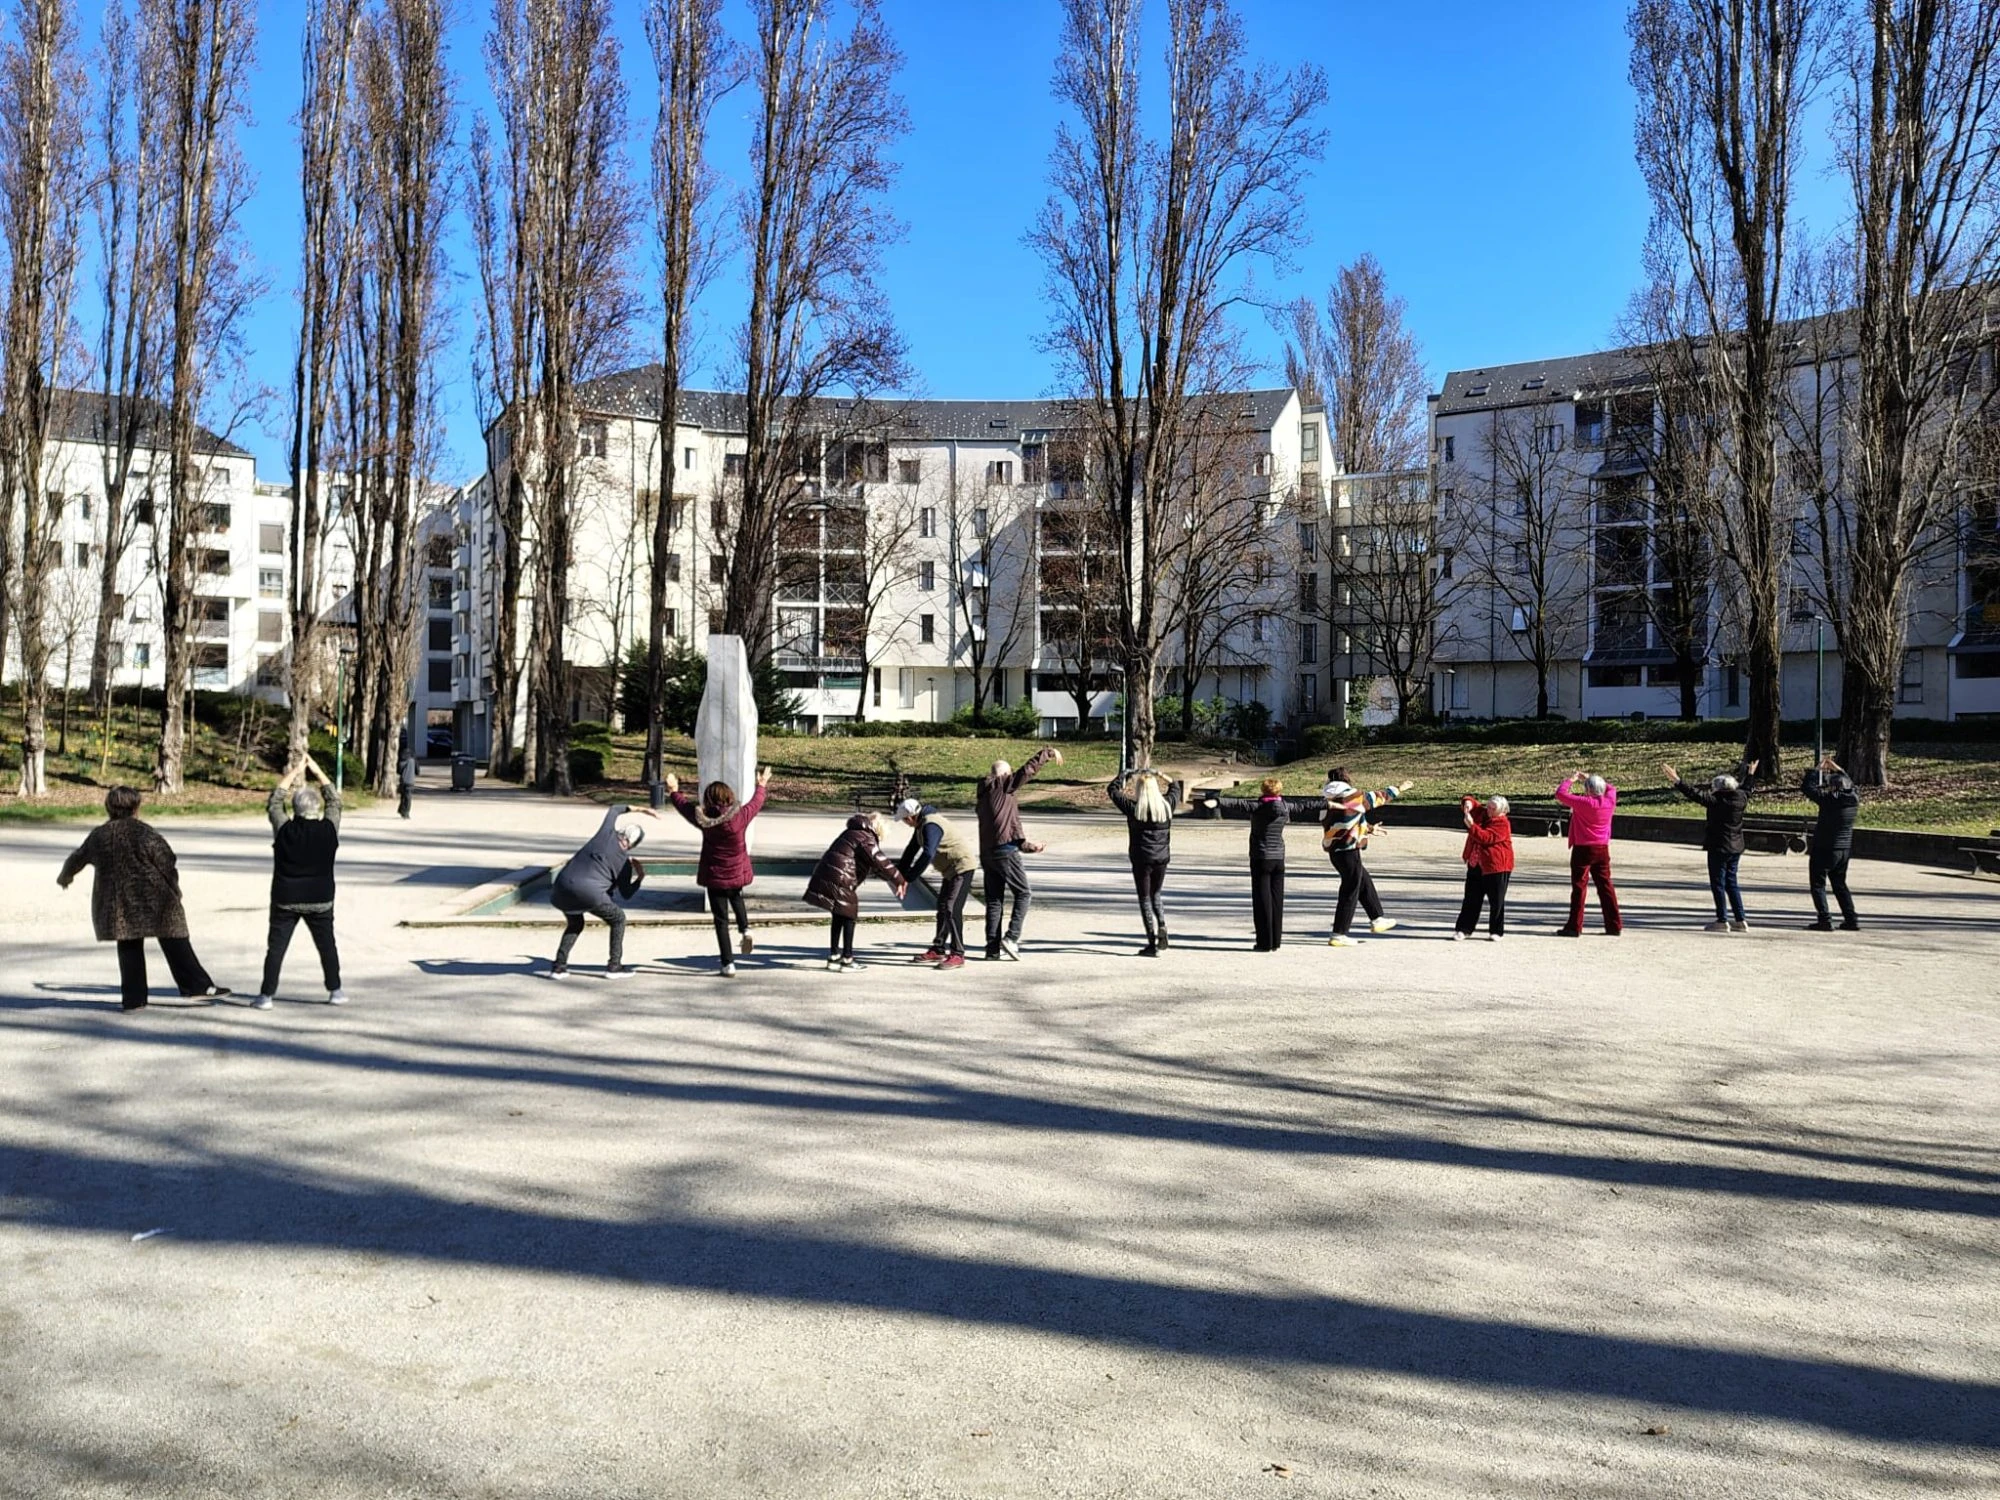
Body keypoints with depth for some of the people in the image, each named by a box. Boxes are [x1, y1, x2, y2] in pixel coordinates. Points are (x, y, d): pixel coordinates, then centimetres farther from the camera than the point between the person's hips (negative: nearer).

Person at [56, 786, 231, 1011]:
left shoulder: (98, 836, 6)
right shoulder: (144, 833, -11)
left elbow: (77, 859, 24)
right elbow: (167, 864, -9)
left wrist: (65, 876, 46)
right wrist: (175, 891, 7)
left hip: (117, 906, 5)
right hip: (154, 902, -4)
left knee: (129, 950, 12)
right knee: (176, 945, 1)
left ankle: (134, 999, 12)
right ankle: (198, 986, 0)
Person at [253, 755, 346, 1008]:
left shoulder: (285, 830, -10)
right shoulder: (329, 830, -9)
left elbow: (273, 802, 4)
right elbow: (334, 801, 7)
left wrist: (294, 773, 8)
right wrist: (317, 771, 10)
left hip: (286, 899, -1)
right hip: (320, 900, 1)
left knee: (276, 947, 5)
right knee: (327, 945, 13)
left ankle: (267, 995, 6)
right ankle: (335, 991, 17)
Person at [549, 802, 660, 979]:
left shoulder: (607, 832, 11)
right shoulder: (625, 863, 6)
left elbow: (614, 810, 33)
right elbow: (626, 894, 16)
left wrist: (637, 809, 37)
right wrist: (640, 878, 26)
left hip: (562, 888, 5)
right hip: (588, 893, -5)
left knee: (575, 923, 31)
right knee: (618, 919, 20)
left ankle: (558, 967, 20)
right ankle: (614, 966, 17)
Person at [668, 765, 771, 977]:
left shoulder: (704, 821, -14)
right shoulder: (741, 816, -14)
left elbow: (684, 806, 4)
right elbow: (756, 803, 7)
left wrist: (674, 792, 24)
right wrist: (761, 786, 27)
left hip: (715, 877, -2)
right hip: (737, 874, 2)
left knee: (721, 920, 6)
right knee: (736, 898, 35)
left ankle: (728, 964, 5)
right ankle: (745, 929, 12)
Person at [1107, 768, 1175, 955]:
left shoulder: (1133, 808, -12)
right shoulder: (1167, 806, -2)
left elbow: (1112, 789, 0)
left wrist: (1125, 774, 14)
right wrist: (1158, 775, 27)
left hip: (1142, 860, -4)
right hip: (1162, 859, 4)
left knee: (1145, 900, 4)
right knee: (1155, 895, 24)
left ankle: (1152, 945, 1)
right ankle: (1162, 928, 2)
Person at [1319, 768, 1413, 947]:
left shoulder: (1328, 804, 9)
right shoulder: (1354, 797, -11)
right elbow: (1379, 796, 4)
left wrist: (1368, 829, 36)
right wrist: (1399, 789, 20)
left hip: (1334, 851, 8)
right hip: (1348, 851, -8)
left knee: (1365, 881, 24)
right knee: (1350, 893, -1)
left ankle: (1377, 920, 35)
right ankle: (1338, 935, -1)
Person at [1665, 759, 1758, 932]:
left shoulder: (1715, 799, -15)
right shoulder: (1741, 798, 5)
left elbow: (1695, 793, -24)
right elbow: (1745, 789, 26)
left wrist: (1677, 782, -24)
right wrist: (1749, 775, 45)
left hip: (1718, 847, -7)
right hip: (1736, 848, 7)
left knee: (1718, 883, -1)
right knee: (1731, 883, 15)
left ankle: (1722, 921, -1)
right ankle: (1740, 920, 16)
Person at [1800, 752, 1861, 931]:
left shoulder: (1829, 799, -19)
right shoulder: (1854, 799, -1)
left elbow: (1807, 787, -12)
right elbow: (1850, 784, 20)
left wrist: (1817, 768, -2)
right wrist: (1836, 768, 22)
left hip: (1824, 848, -7)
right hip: (1845, 849, 7)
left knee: (1818, 884, 2)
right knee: (1840, 884, 18)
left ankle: (1825, 920, -5)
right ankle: (1851, 920, 16)